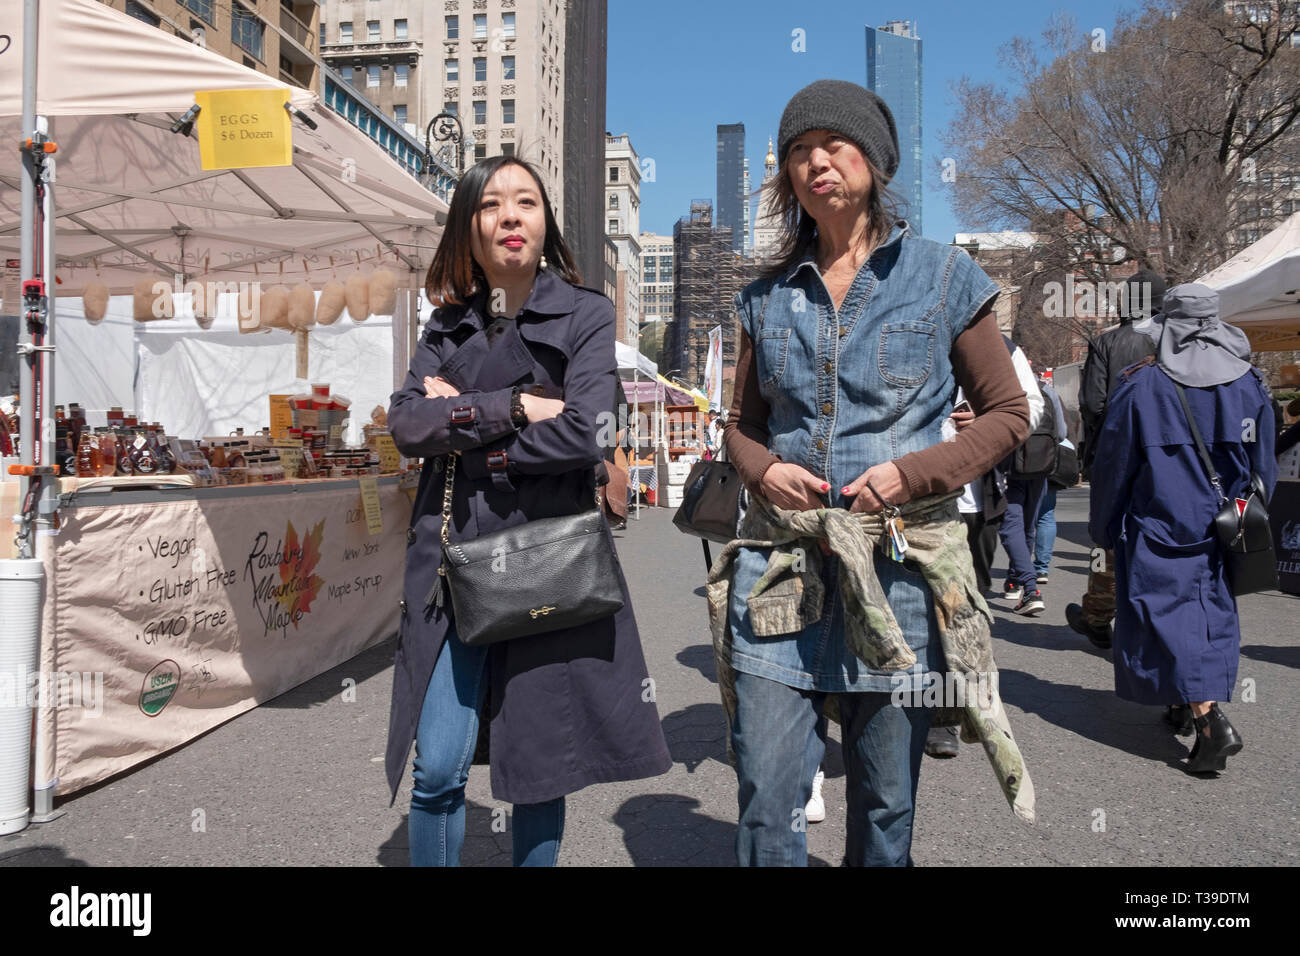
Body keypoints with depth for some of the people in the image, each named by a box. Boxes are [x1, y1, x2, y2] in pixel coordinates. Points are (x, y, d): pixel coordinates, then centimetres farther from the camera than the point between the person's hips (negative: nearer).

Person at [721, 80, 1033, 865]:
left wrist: (913, 474, -12)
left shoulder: (943, 277, 2)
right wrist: (764, 470, -5)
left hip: (899, 565, -2)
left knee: (886, 805, 10)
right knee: (766, 803, 2)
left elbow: (1008, 414, 4)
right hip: (780, 559, 2)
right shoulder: (769, 296, 11)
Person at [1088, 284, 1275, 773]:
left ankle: (1210, 718, -15)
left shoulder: (1141, 385, -9)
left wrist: (1104, 528, 6)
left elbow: (1114, 464, -4)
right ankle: (1196, 704, 27)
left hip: (1160, 526, -4)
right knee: (1214, 609, 16)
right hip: (1225, 529, 5)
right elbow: (1263, 465, 9)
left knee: (1167, 610, -2)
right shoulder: (1249, 383, 2)